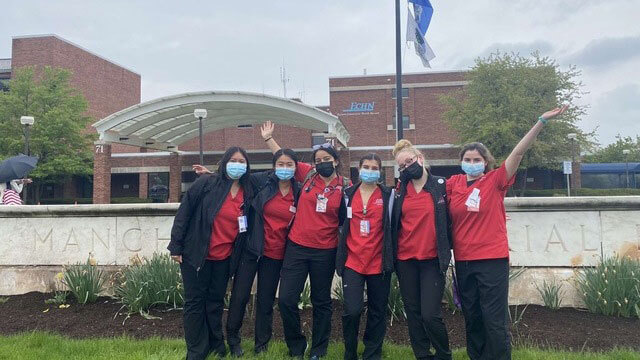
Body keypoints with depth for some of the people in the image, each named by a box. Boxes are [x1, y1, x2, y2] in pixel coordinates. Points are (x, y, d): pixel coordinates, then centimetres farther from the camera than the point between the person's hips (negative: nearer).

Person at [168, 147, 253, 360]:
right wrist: (176, 246, -10)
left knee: (216, 302, 16)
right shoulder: (207, 183, -9)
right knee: (195, 302, 6)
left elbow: (245, 227, 12)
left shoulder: (247, 194, 4)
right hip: (195, 254, -4)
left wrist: (238, 257, 8)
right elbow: (184, 212, -9)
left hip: (224, 258, 4)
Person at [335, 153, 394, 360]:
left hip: (379, 262, 0)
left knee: (377, 311, 8)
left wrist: (389, 258, 0)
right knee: (352, 310, -9)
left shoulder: (388, 194, 3)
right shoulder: (349, 194, 7)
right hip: (352, 261, 0)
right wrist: (341, 256, 13)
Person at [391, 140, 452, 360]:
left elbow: (450, 218, -1)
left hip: (432, 259, -3)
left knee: (430, 314, -7)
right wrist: (392, 253, 9)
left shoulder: (441, 185, -3)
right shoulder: (400, 190, 6)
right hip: (405, 259, 4)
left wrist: (448, 251, -5)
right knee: (413, 313, 10)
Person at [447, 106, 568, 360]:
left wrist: (542, 121, -18)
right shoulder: (453, 183, 5)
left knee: (494, 320, 1)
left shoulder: (495, 181, -4)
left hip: (492, 260, -4)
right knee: (471, 318, 16)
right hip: (463, 260, 4)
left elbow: (519, 152, -12)